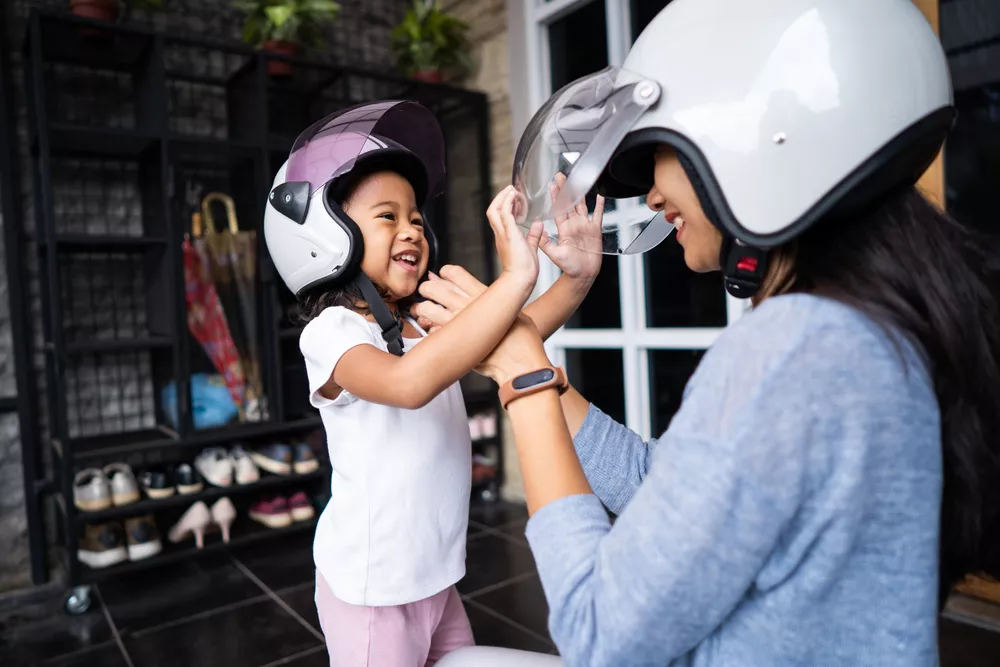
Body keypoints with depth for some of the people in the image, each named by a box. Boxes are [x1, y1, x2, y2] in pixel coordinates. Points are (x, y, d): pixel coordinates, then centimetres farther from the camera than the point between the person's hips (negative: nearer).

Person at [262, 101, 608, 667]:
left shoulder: (432, 322, 4)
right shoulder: (331, 333, -19)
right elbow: (408, 381, -38)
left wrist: (575, 277, -18)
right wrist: (515, 279, -41)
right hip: (371, 592, -6)